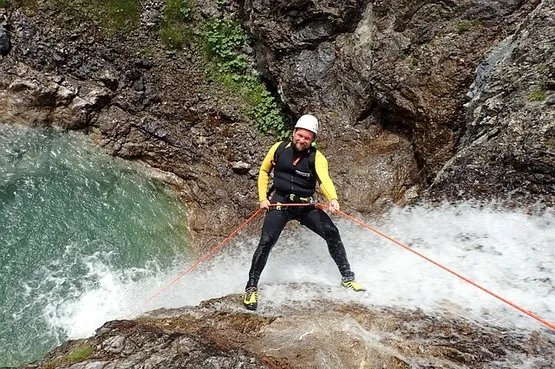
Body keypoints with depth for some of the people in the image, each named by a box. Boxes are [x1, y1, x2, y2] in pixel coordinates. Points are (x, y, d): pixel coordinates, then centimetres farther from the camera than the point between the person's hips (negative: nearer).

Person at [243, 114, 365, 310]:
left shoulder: (317, 158, -10)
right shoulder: (279, 149, -4)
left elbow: (324, 179, -30)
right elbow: (264, 171, 11)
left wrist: (333, 199, -50)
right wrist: (263, 197, 2)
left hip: (306, 204, 1)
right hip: (279, 203, 0)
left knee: (331, 233, -10)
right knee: (266, 242, -14)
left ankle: (347, 277, 9)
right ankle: (251, 287, 2)